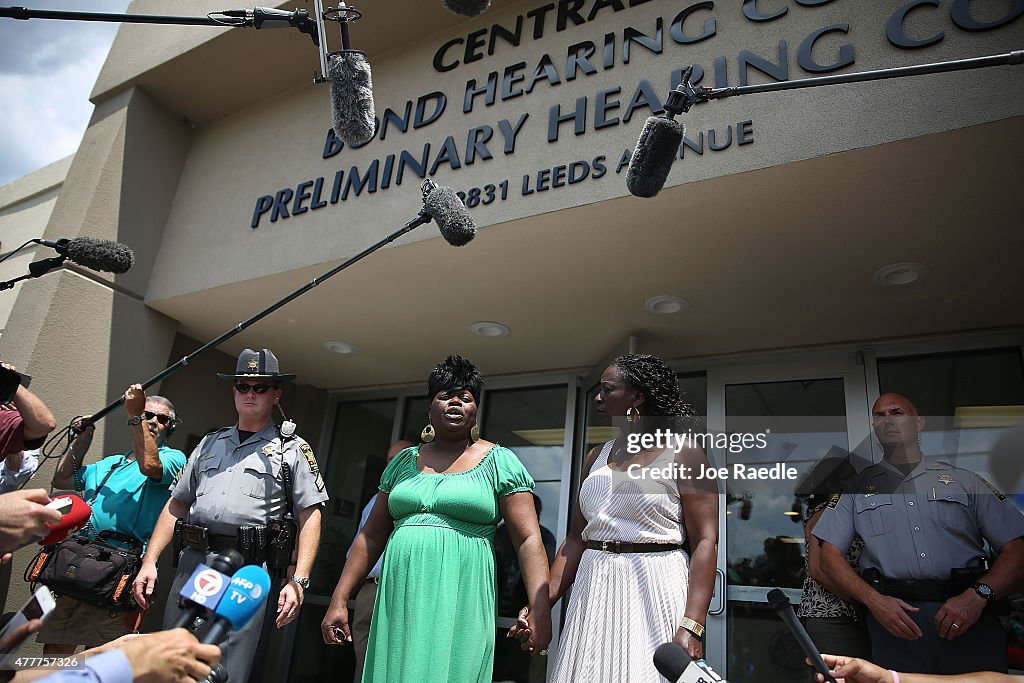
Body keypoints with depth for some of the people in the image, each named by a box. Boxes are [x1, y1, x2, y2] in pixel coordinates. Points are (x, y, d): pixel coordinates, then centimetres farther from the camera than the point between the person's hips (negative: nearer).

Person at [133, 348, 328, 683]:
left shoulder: (292, 449, 4)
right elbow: (176, 505, 19)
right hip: (191, 564, 5)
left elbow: (310, 517, -3)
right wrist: (149, 561, 9)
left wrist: (298, 581, -13)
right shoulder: (210, 443, 19)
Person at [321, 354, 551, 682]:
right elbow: (371, 537, 15)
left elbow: (529, 539, -6)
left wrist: (540, 609, -16)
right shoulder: (404, 462, 13)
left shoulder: (499, 462, 1)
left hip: (461, 604, -3)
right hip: (400, 602, 4)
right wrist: (339, 600, 10)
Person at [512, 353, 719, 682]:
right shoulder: (596, 457, 12)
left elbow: (705, 541, -11)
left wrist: (692, 626, -21)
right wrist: (542, 602, 4)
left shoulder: (682, 452, -4)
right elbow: (576, 538, 13)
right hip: (594, 593, 5)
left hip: (654, 589, -5)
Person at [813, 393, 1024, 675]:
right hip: (895, 615, 0)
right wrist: (873, 599, -9)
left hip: (969, 619, 1)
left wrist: (978, 595, -12)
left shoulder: (963, 480, 14)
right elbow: (830, 555, 7)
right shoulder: (857, 486, 13)